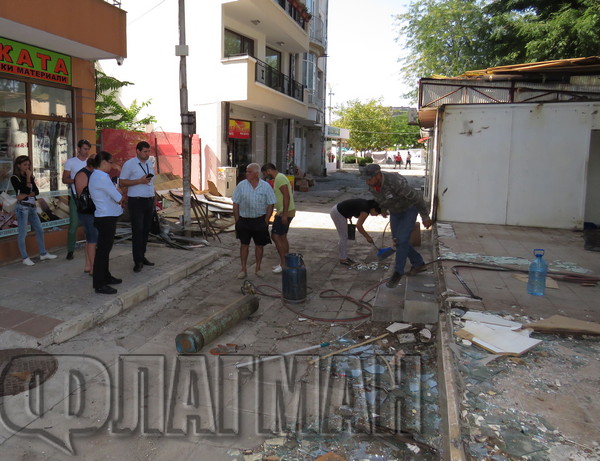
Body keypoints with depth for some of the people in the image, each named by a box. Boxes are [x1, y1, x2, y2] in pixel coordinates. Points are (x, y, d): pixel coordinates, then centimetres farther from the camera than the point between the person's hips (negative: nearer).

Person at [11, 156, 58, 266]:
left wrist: (26, 195, -14)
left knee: (39, 230, 9)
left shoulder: (29, 176, 14)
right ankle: (25, 258, 3)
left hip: (32, 207, 7)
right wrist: (28, 177, -11)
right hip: (22, 207, -7)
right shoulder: (14, 178, -4)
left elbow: (36, 191, 2)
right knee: (23, 234, -3)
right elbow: (25, 190, -17)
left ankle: (43, 254, 18)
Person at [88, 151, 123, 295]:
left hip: (104, 217, 11)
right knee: (103, 250, -5)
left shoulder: (94, 175, 14)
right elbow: (119, 199, -17)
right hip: (106, 218, -11)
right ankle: (99, 285, 1)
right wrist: (122, 198, 5)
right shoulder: (102, 177, -19)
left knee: (105, 249, 19)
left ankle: (106, 277, 32)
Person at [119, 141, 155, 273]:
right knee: (137, 231, -8)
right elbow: (122, 182, -8)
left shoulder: (149, 164, 15)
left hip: (149, 201, 7)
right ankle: (138, 261, -5)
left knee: (146, 230, 8)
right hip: (136, 201, -6)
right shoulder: (129, 164, -5)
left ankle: (142, 256, 18)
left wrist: (153, 201, 17)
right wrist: (140, 181, -18)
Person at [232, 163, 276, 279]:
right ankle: (244, 269, 14)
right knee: (244, 244, 4)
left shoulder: (266, 186, -3)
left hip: (259, 220, 0)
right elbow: (235, 204, 2)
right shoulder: (241, 185, -1)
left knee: (259, 245, 8)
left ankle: (258, 268, 23)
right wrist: (237, 221, -2)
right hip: (244, 219, 0)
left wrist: (265, 222, -6)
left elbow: (270, 205, -1)